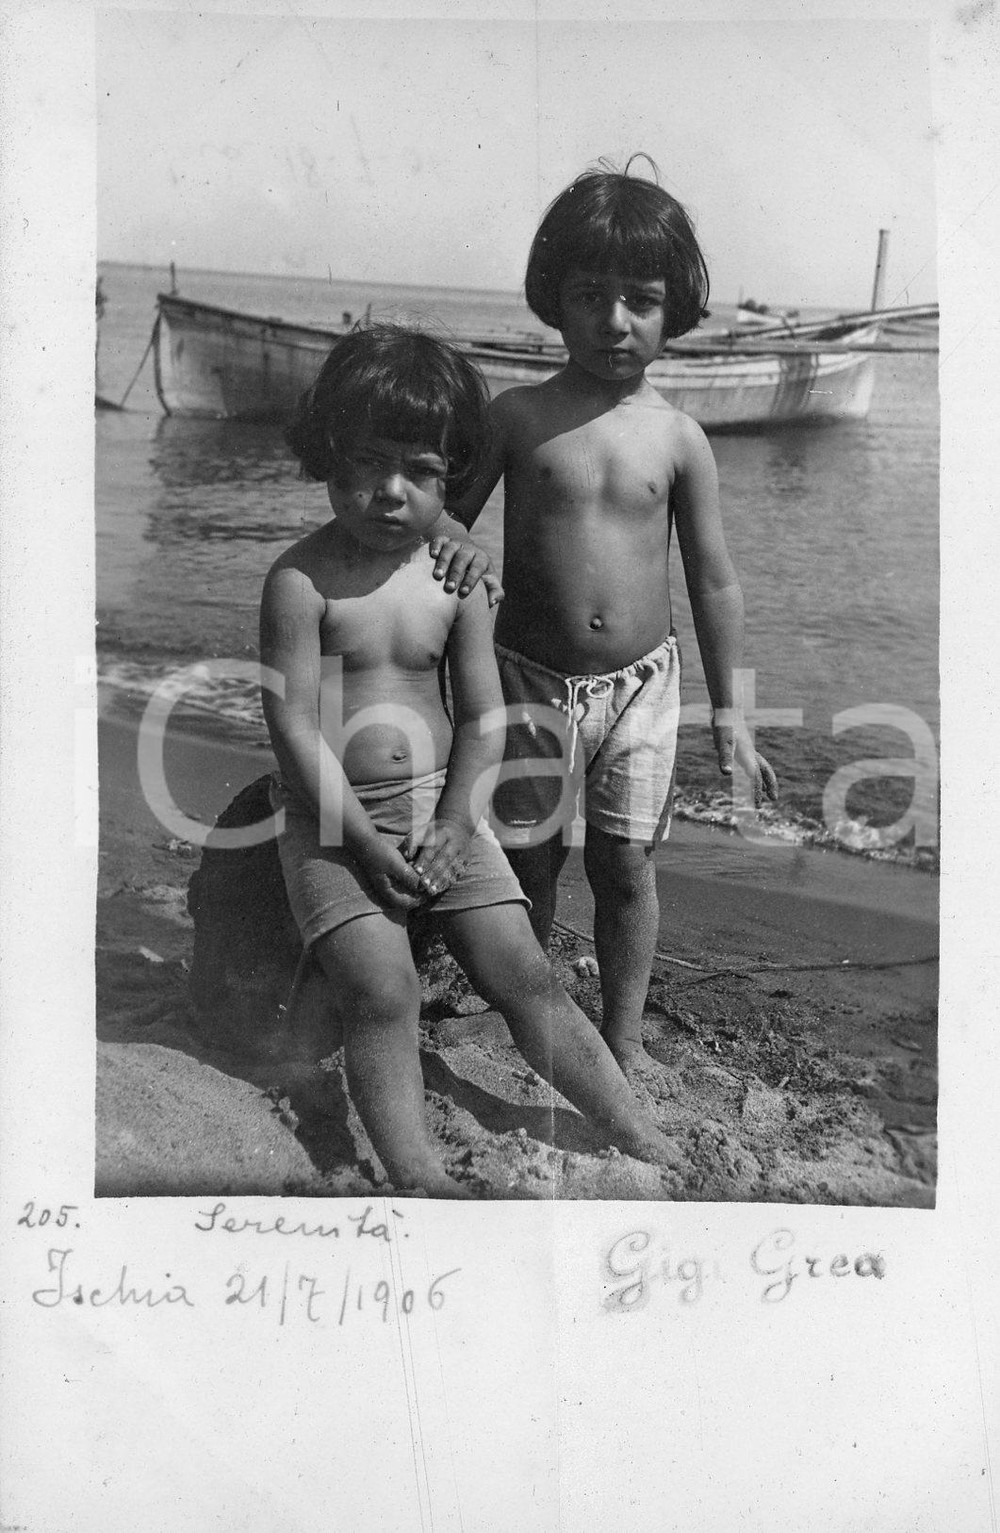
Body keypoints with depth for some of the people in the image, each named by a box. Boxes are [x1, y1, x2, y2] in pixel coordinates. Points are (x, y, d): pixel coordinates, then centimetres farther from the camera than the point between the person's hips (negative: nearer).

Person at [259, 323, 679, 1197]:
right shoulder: (301, 581, -9)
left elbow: (483, 717, 4)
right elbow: (293, 724, -13)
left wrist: (456, 823, -10)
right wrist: (366, 840, -17)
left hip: (440, 807, 3)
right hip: (332, 815, -2)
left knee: (524, 972, -3)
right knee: (383, 990, -20)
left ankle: (647, 1143, 4)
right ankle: (420, 1176, -12)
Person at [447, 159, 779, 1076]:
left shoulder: (679, 439, -1)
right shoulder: (517, 418, -4)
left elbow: (714, 581, 3)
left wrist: (729, 715, 4)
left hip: (642, 682, 0)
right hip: (531, 680, 0)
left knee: (627, 864, 4)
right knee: (528, 862, 9)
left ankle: (624, 1036, 22)